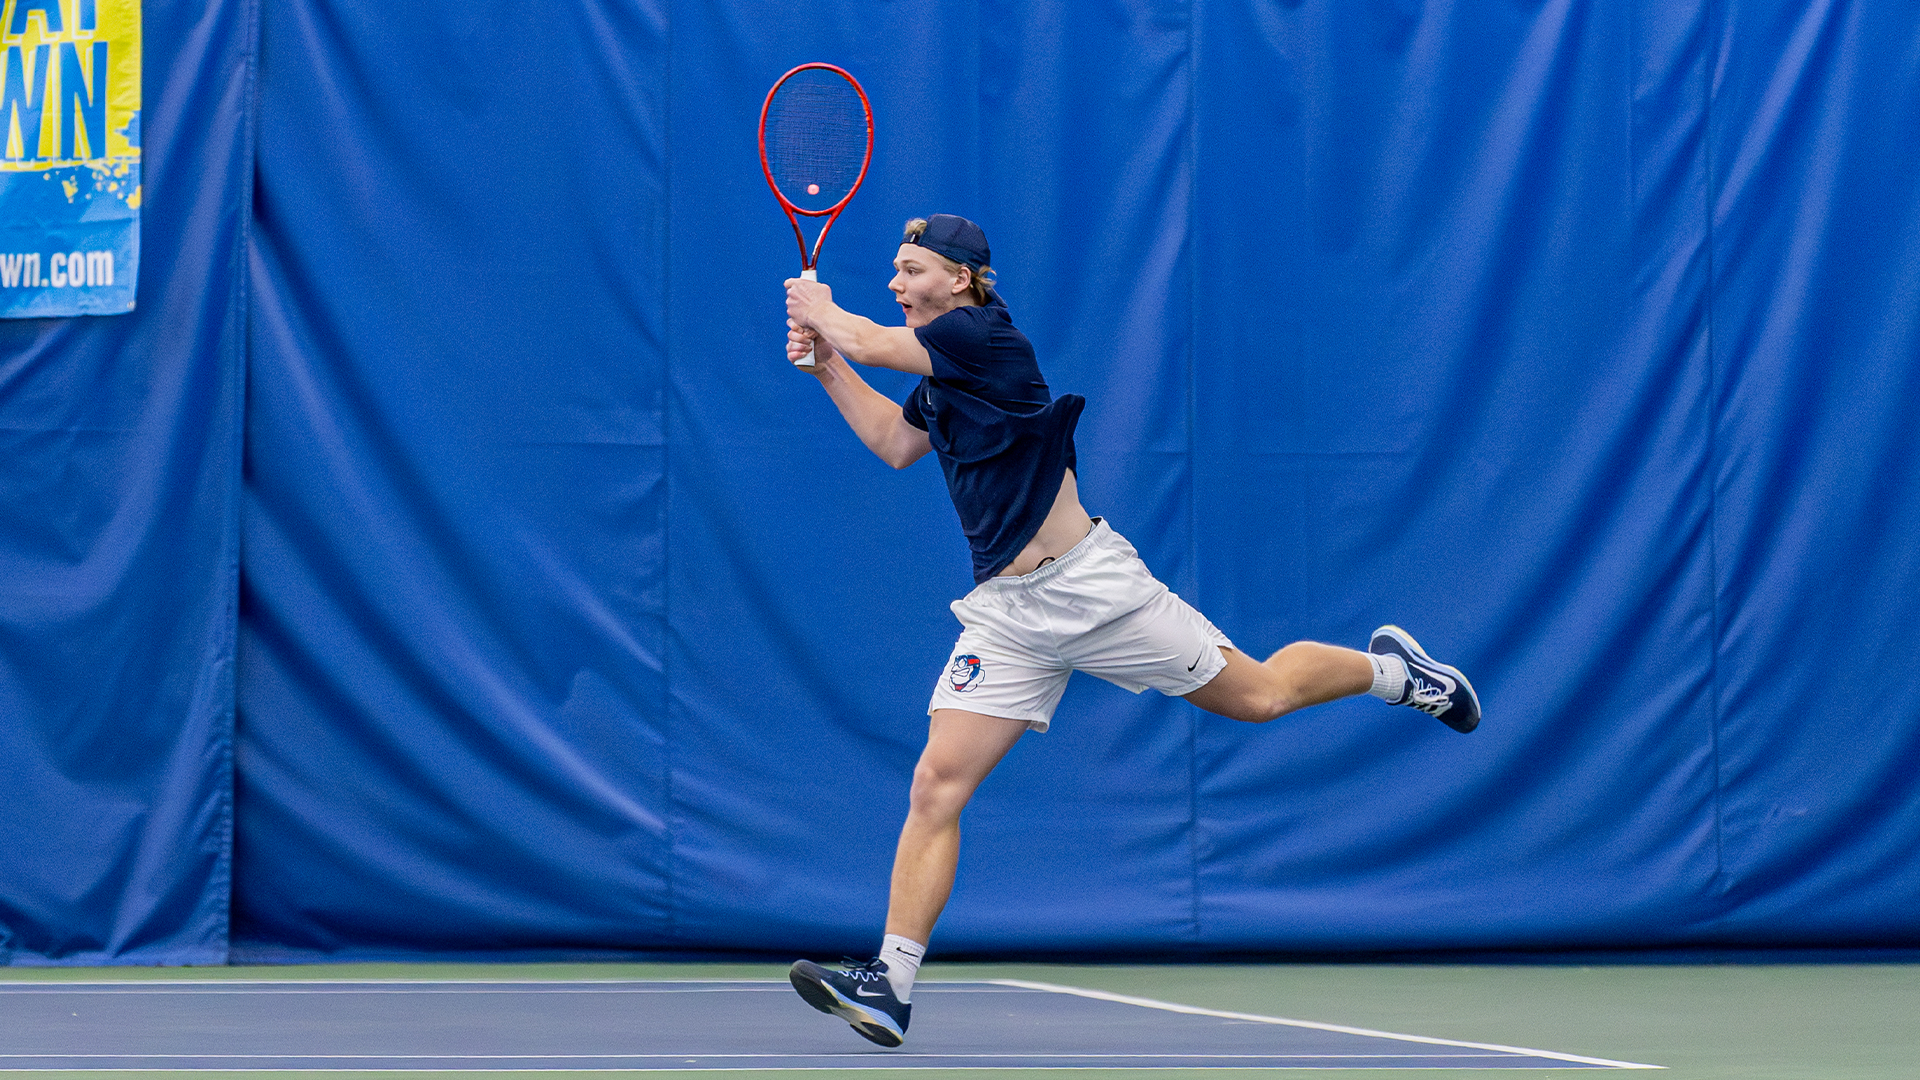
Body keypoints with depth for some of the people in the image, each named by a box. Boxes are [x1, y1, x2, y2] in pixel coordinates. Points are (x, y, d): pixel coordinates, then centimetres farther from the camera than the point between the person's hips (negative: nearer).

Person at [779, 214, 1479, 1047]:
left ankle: (1389, 668, 35)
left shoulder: (983, 335, -14)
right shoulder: (938, 378, 13)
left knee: (1259, 695, 5)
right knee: (936, 788, -7)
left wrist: (818, 308, 9)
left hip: (1087, 585, -7)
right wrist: (825, 365, 23)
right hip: (1004, 611, 7)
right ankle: (888, 986, -10)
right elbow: (894, 444, 30)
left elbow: (864, 340, -12)